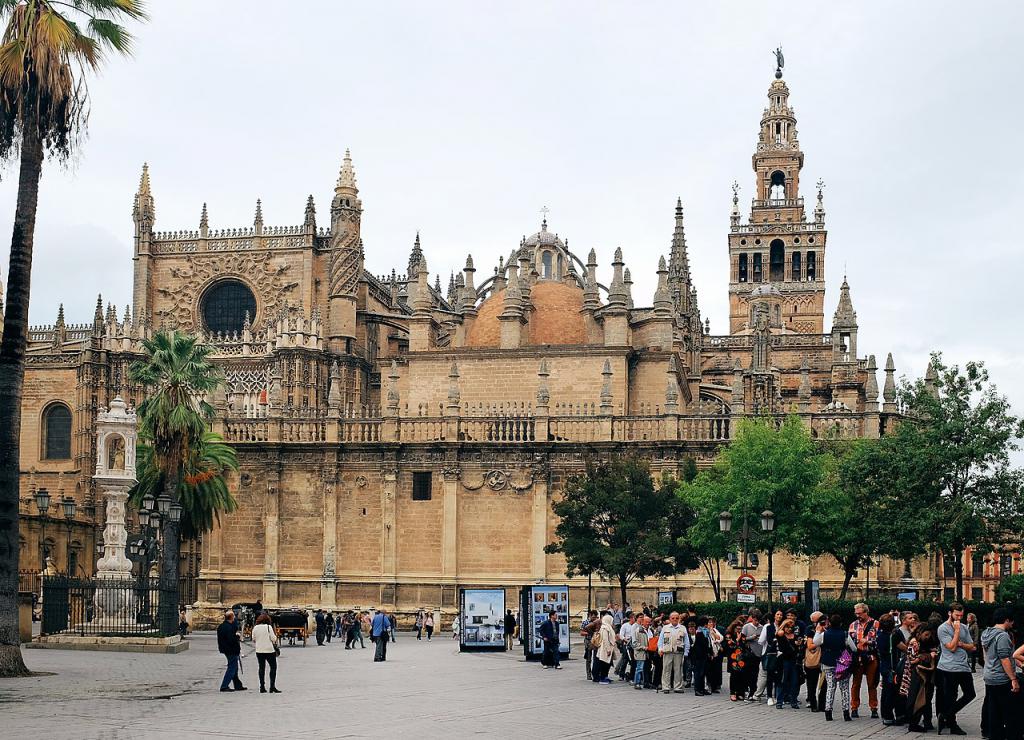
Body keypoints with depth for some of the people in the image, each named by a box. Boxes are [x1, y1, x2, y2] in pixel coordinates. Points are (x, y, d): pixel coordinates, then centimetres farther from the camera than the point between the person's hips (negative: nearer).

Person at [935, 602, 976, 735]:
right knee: (950, 698, 0)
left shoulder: (964, 627, 12)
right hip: (950, 668, -7)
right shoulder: (943, 629, -9)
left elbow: (972, 648, 13)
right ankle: (952, 726, 11)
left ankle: (945, 717, 18)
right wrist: (957, 630, -14)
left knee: (970, 694, 11)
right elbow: (952, 647, -17)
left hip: (964, 667, 7)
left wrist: (961, 644, -7)